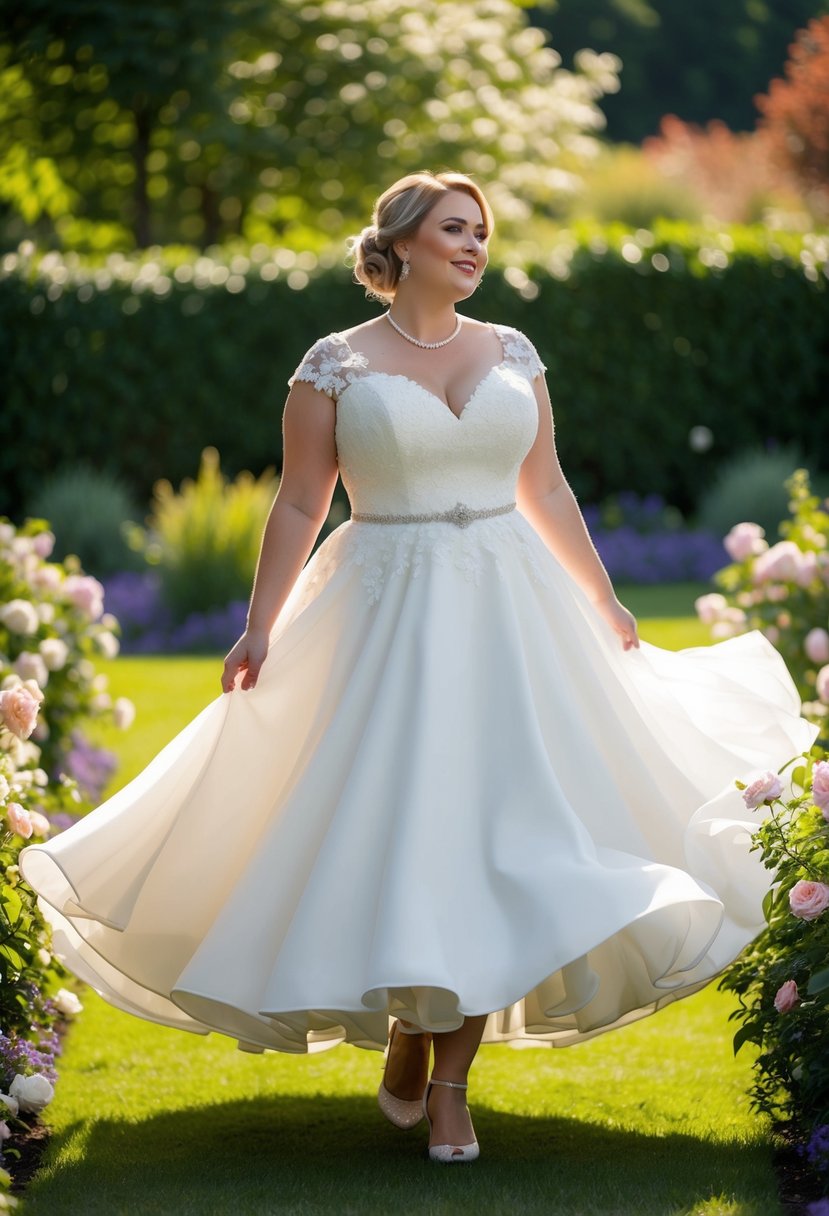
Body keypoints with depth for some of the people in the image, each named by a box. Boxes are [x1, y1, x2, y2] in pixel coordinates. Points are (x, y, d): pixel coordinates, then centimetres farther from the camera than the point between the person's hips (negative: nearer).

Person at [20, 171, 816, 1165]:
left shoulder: (512, 354, 9)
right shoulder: (336, 365, -1)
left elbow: (547, 493, 16)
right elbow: (299, 505, -1)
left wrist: (604, 603, 17)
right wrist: (258, 630, -6)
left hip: (507, 617, 3)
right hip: (387, 619, -3)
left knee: (493, 829, -2)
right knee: (396, 824, -5)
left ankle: (450, 1080, 5)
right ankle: (405, 1033, 20)